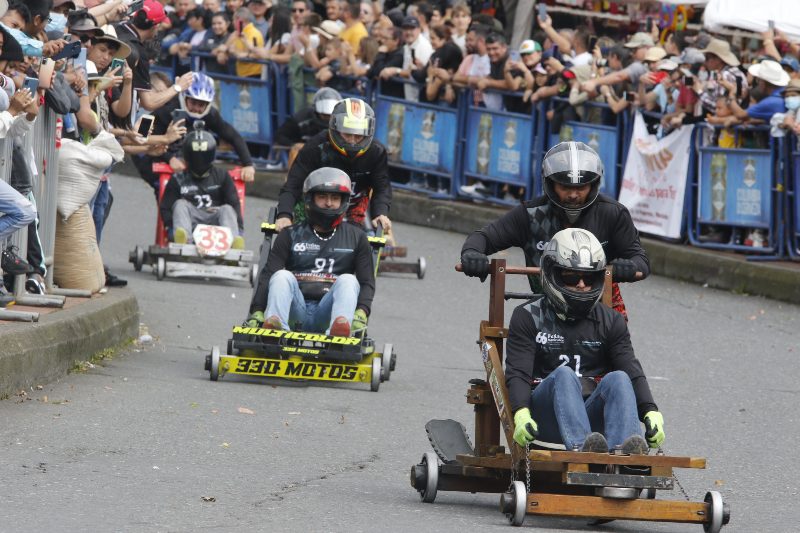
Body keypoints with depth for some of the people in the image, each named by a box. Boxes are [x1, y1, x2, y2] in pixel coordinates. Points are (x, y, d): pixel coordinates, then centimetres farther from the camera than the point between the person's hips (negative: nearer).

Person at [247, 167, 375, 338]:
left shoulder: (356, 238, 18)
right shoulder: (291, 235, 16)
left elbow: (367, 281, 10)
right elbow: (268, 275, 6)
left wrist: (361, 313, -11)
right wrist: (257, 312, -10)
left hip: (326, 314, 0)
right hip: (295, 313, 0)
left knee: (348, 280, -26)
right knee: (282, 275, -25)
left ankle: (340, 328, -56)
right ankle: (276, 326, -53)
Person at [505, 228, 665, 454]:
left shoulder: (610, 322, 18)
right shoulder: (529, 317, 11)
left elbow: (632, 371, 6)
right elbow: (517, 374, -1)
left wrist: (650, 412, -14)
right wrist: (521, 414, -22)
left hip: (593, 416, 2)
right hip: (547, 416, -2)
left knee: (618, 378, -27)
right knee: (564, 375, -32)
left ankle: (626, 452, -55)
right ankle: (580, 446, -59)